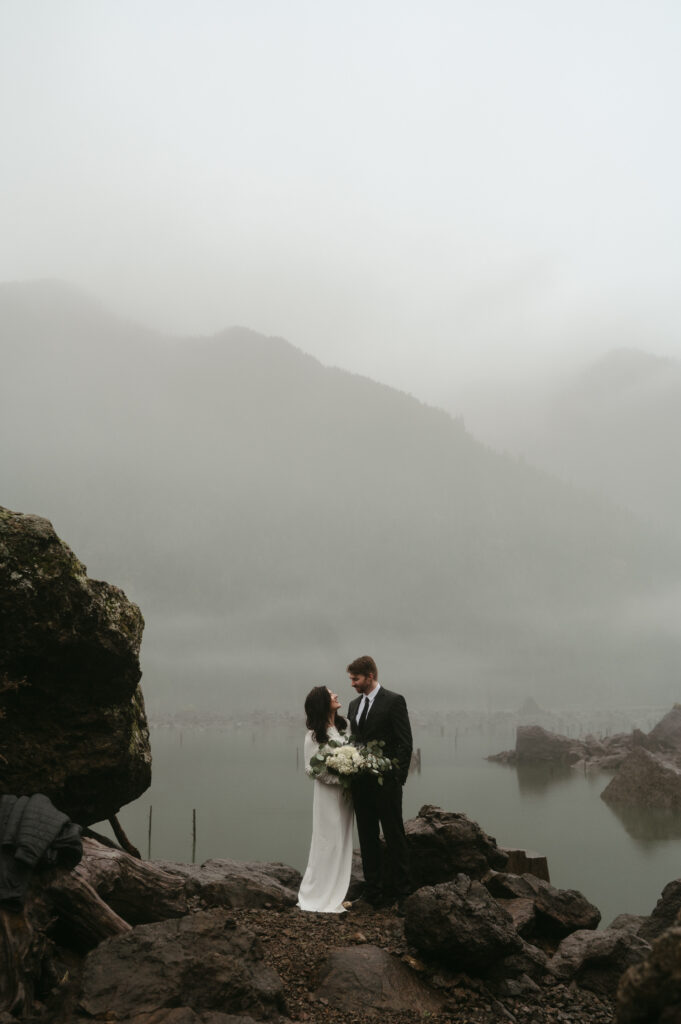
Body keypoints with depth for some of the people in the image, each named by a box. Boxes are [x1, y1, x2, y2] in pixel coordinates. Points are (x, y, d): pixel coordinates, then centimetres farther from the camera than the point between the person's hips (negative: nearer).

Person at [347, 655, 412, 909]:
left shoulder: (394, 701, -8)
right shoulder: (354, 704, 13)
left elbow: (405, 743, -10)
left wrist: (398, 778, -14)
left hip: (386, 783, -7)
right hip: (361, 783, 7)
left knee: (394, 837, 2)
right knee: (367, 838, 12)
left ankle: (398, 889, 10)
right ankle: (373, 889, 20)